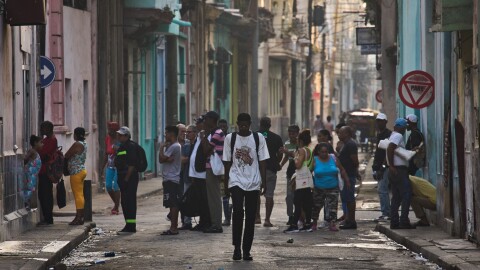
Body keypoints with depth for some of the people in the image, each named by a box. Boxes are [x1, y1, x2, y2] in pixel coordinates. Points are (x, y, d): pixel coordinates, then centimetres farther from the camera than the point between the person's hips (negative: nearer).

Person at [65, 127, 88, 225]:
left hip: (76, 172, -10)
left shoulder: (77, 144, -17)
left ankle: (78, 218, -9)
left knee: (78, 195, -8)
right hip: (82, 170, 10)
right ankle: (80, 217, 15)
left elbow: (67, 156, -12)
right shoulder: (84, 144, 11)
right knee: (80, 195, 12)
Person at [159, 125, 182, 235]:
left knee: (172, 204, -11)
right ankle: (174, 227, 13)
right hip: (170, 178, 10)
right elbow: (169, 159, 10)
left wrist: (162, 147, -3)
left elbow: (161, 159, -15)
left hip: (171, 179, -10)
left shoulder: (174, 147, -14)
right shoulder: (175, 146, 19)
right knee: (174, 204, 11)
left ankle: (173, 228, -12)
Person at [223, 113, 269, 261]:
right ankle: (237, 247, -11)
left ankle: (246, 250, 10)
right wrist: (226, 182, 3)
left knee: (250, 217, 3)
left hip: (253, 183, 1)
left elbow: (262, 161, 3)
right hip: (236, 181, -1)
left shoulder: (258, 138, 3)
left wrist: (263, 182, -2)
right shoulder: (230, 138, 3)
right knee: (238, 212, -18)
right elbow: (227, 162, 6)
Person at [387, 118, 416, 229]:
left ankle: (394, 222, 9)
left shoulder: (392, 136, 21)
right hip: (400, 170, -10)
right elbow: (390, 149, -23)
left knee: (396, 197, 10)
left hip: (394, 171, 10)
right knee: (406, 195, -9)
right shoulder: (398, 136, -10)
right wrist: (391, 165, -23)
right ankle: (404, 221, -14)